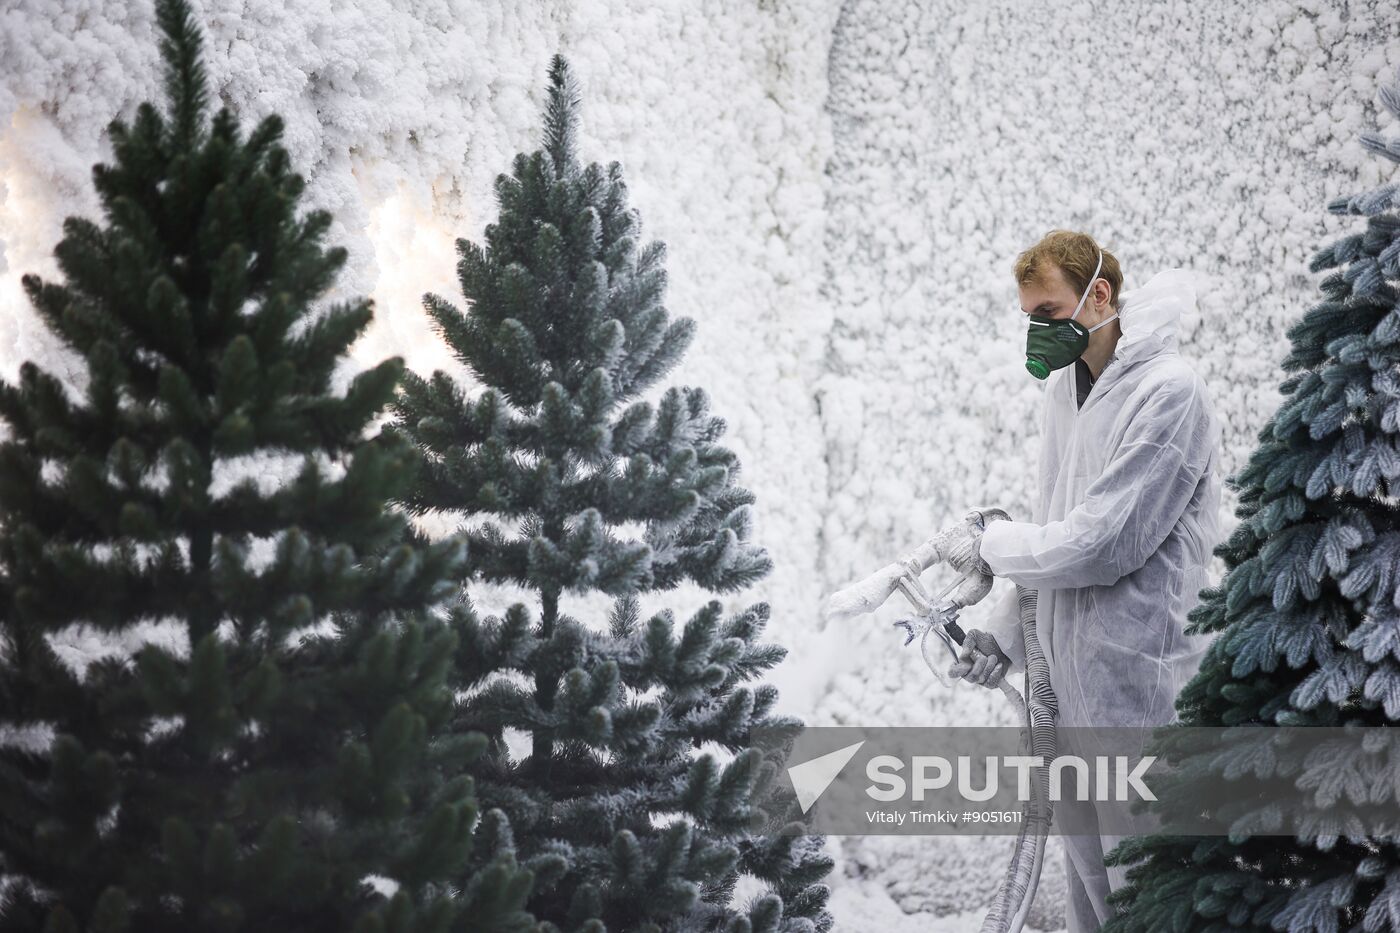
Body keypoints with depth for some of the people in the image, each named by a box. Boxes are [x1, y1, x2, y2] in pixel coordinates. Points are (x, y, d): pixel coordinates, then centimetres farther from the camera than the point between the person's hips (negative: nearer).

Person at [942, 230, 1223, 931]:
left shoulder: (1169, 392, -16)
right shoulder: (1064, 385, 12)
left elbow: (1104, 541, -21)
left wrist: (992, 545, -8)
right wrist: (1007, 632, 11)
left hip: (1139, 675, -9)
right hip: (1069, 670, 9)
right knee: (1085, 864, 16)